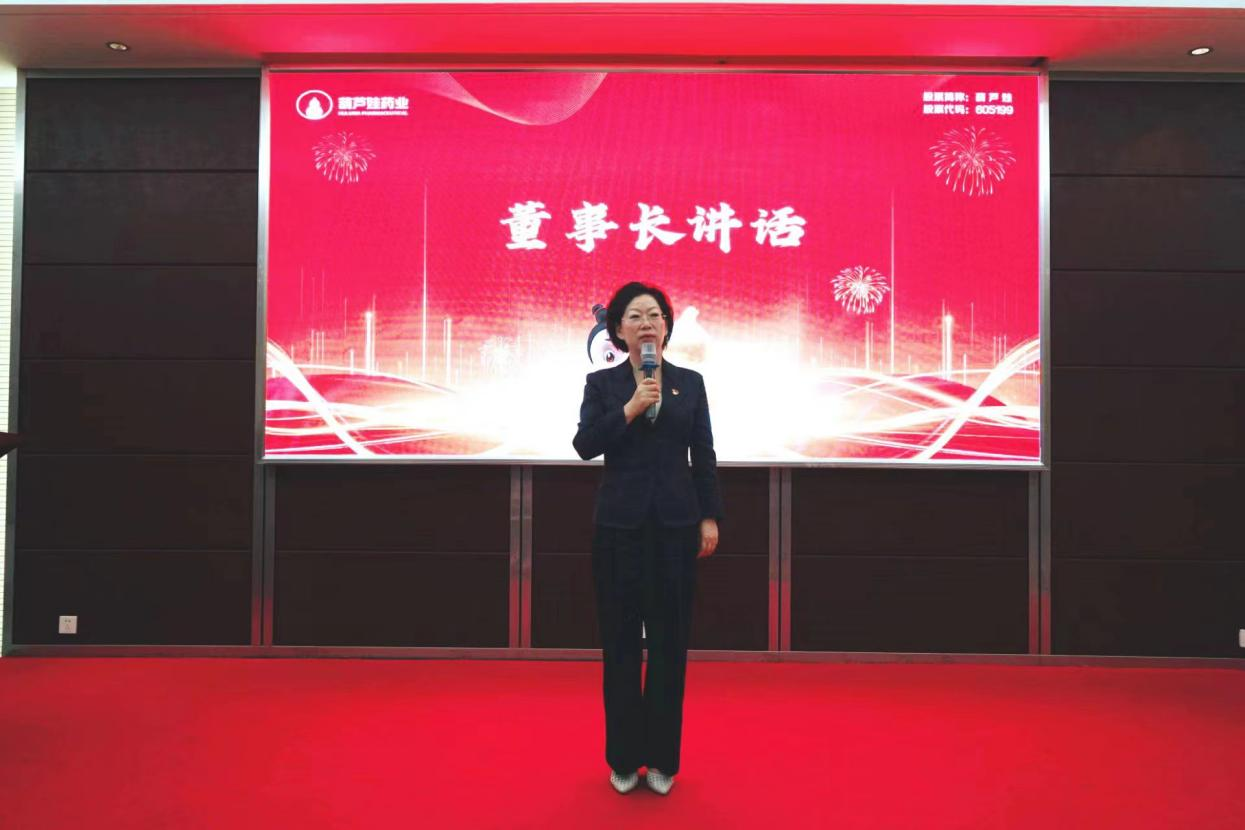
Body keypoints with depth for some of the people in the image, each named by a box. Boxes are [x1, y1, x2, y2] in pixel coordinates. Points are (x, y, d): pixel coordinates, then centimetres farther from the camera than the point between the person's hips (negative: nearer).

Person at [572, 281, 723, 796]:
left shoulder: (690, 383, 7)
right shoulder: (602, 383, 4)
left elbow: (704, 456, 6)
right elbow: (585, 445, -10)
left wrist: (710, 517, 1)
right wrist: (629, 410, -19)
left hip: (675, 522, 1)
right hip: (620, 522, -1)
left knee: (669, 640, 6)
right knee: (620, 640, 5)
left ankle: (662, 757, 19)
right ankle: (623, 758, 19)